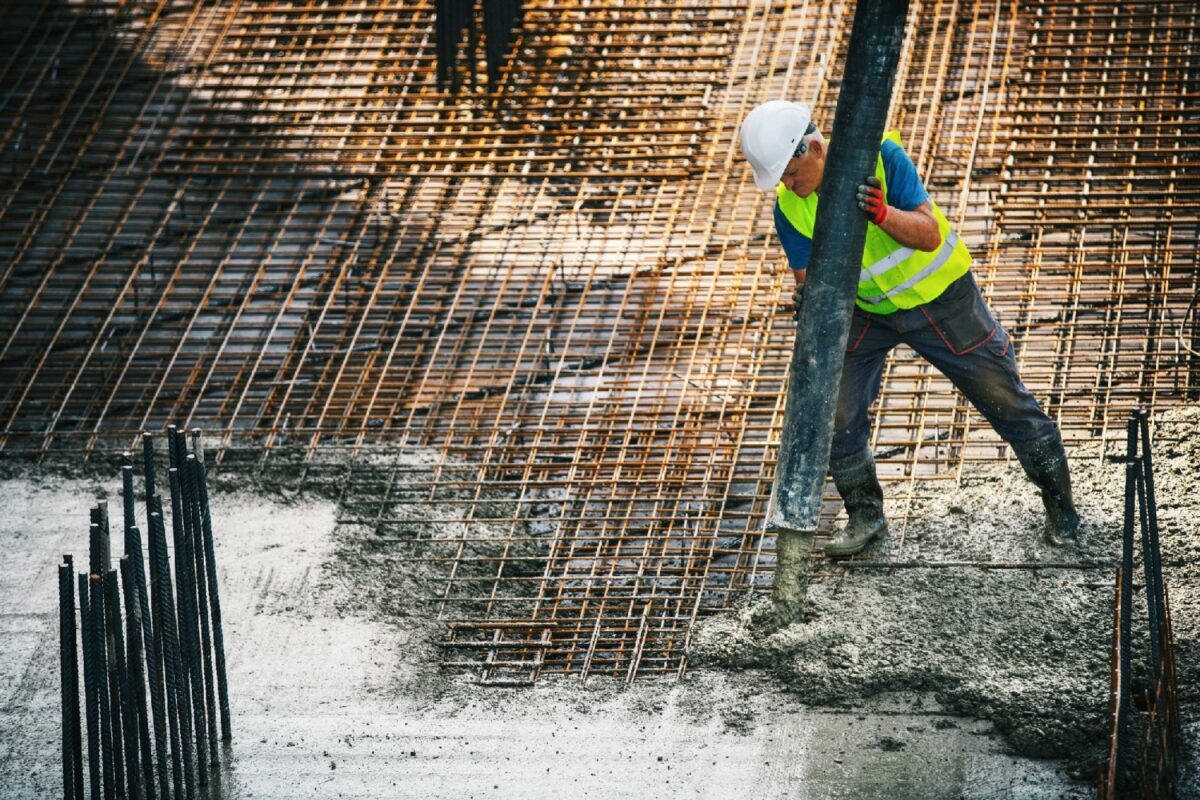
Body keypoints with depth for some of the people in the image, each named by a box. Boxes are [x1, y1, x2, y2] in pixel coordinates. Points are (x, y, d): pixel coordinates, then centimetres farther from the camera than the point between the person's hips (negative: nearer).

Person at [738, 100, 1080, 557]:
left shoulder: (878, 155, -28)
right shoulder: (790, 207, -17)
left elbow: (929, 235, -31)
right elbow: (808, 274, -14)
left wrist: (882, 214, -50)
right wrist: (809, 297, -38)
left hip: (938, 295, -3)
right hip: (867, 309, 3)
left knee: (1002, 397, 4)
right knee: (835, 411, -8)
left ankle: (1060, 507, 21)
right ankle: (865, 515, 13)